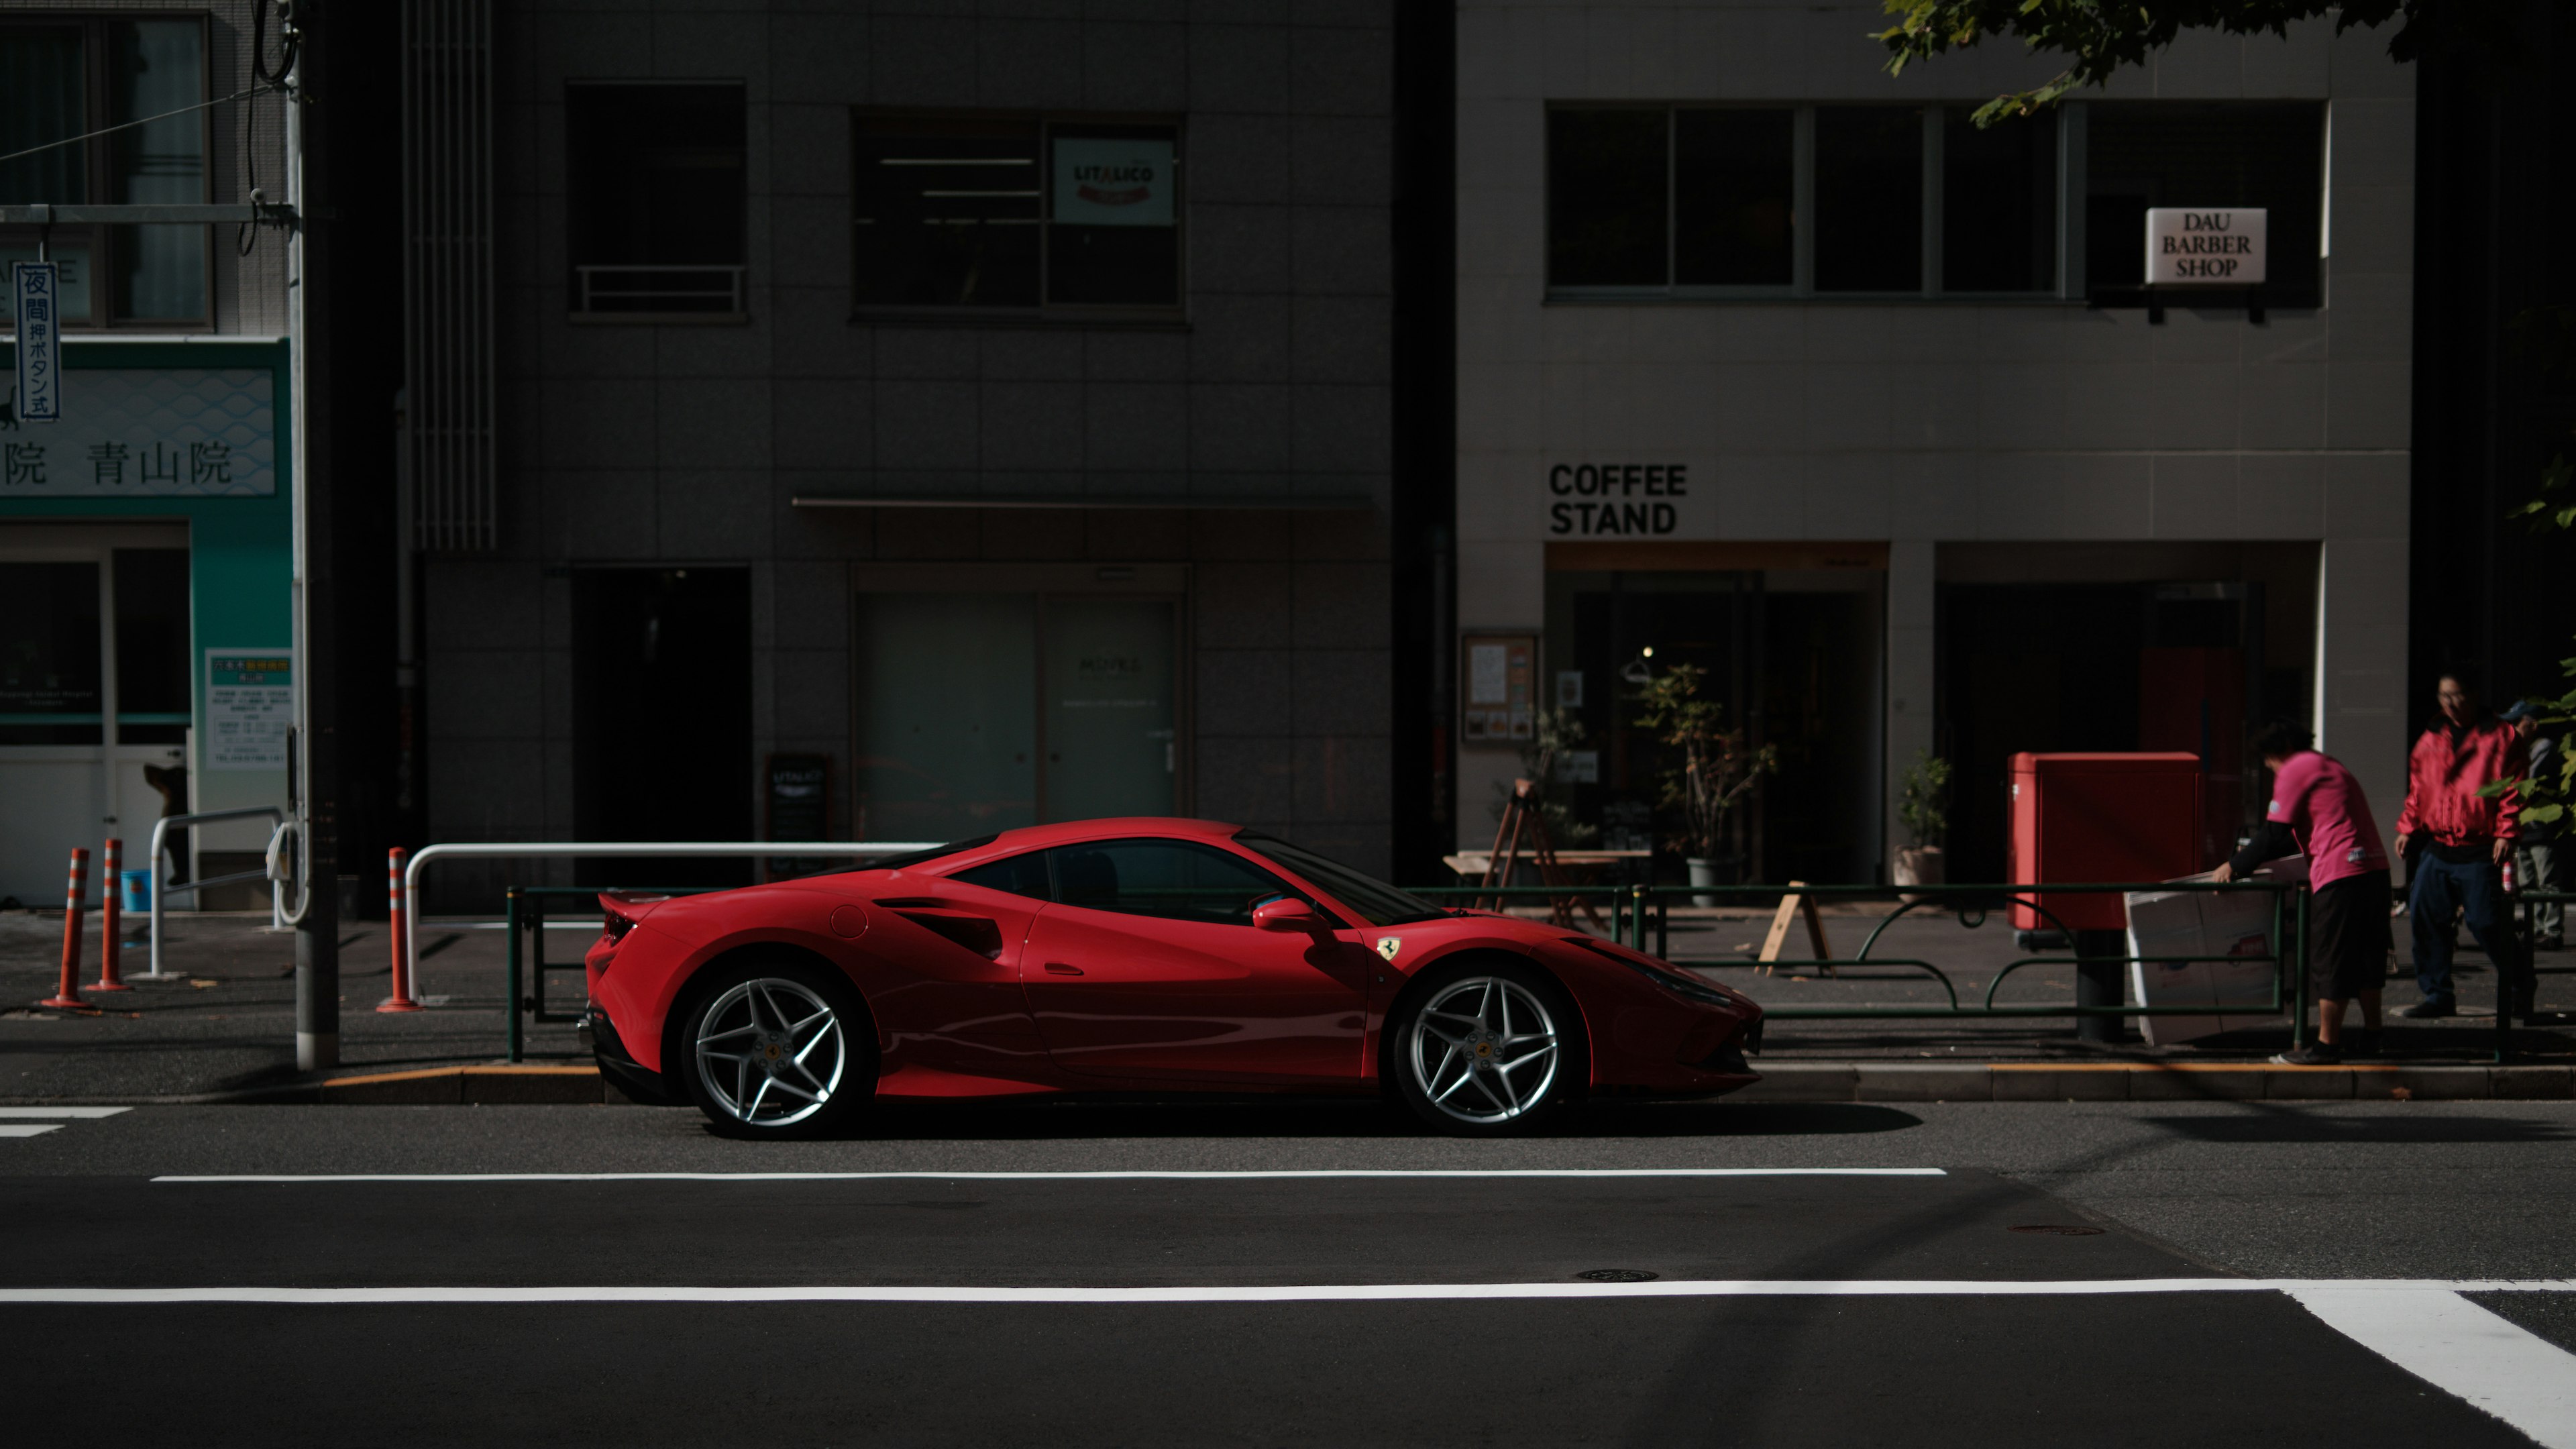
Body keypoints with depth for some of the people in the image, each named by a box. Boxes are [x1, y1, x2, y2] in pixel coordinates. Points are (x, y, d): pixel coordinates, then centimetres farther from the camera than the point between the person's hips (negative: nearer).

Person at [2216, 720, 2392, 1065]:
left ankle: (2327, 1045, -2)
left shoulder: (2295, 770, -3)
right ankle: (2370, 1036, 24)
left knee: (2331, 959, -4)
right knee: (2365, 955, 17)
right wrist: (2254, 854, 35)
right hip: (2375, 867, 9)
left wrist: (2236, 866, 3)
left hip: (2342, 872, -9)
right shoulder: (2329, 765, 25)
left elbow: (2274, 834, -6)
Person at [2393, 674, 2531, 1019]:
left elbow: (2512, 789, -4)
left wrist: (2506, 833, -13)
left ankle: (2518, 988, 15)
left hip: (2481, 852, -5)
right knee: (2425, 917, 0)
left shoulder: (2500, 737, 0)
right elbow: (2418, 789, 18)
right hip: (2437, 850, 5)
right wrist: (2408, 827, 8)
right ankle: (2438, 995, 10)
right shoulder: (2431, 739, 13)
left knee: (2486, 923, -6)